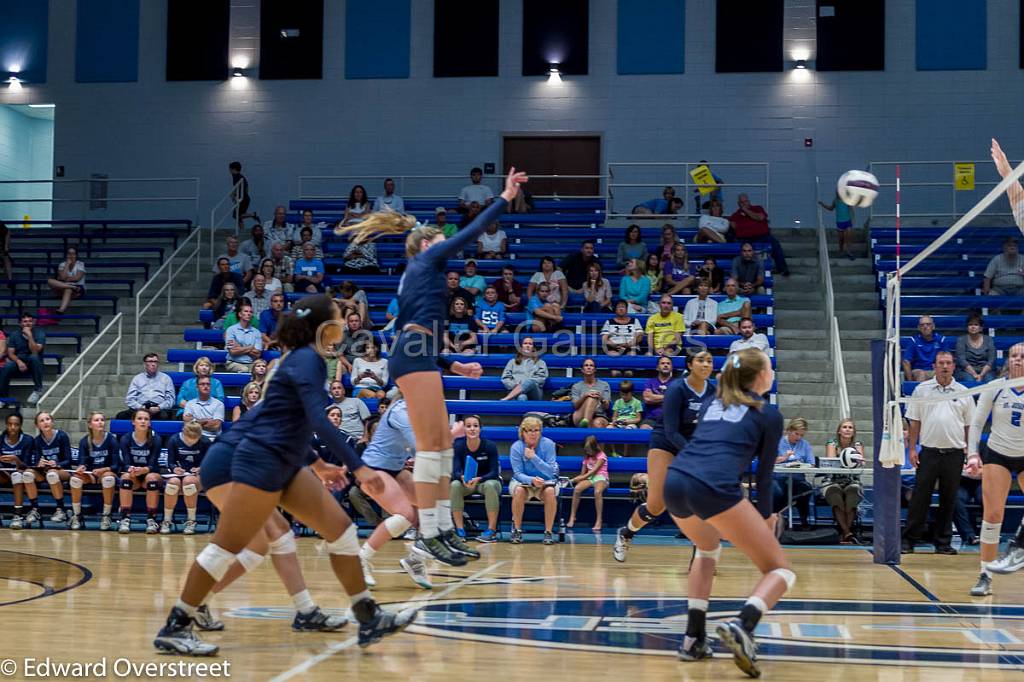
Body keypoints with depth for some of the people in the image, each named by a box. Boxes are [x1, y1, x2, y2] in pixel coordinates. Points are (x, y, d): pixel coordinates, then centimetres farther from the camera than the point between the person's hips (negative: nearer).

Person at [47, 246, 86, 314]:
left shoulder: (80, 264, 5)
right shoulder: (62, 265, 10)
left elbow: (77, 278, -8)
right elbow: (63, 277, -8)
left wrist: (66, 278, -3)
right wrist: (67, 264, -5)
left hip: (78, 289, -3)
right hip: (63, 288, 3)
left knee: (68, 290, -40)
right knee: (50, 281, -24)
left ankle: (62, 310, -64)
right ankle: (72, 287, -34)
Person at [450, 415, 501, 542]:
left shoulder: (490, 446, -17)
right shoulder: (458, 446, -12)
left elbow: (494, 472, -20)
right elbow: (455, 472, -18)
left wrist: (478, 479, -40)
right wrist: (463, 478, -43)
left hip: (487, 480, -2)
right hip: (466, 484, 2)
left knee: (490, 485, -37)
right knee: (454, 485, -30)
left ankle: (492, 530, -32)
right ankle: (460, 529, -25)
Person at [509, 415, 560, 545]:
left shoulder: (548, 444, -12)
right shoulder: (516, 447, -11)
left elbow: (551, 472, -17)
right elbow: (518, 473, -13)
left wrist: (534, 457, -27)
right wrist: (532, 480, -34)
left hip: (545, 481, 0)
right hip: (522, 481, 0)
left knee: (550, 491, -33)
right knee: (519, 491, -34)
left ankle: (548, 532, -21)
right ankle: (517, 530, -17)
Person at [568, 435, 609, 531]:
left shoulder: (601, 456, -2)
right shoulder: (587, 457, 18)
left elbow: (594, 470, -12)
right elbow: (583, 474, 15)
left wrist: (582, 477, -18)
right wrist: (577, 478, -5)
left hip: (601, 477, -5)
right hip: (589, 478, 5)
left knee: (597, 492, -41)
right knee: (577, 489, -28)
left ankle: (598, 521, -38)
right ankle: (572, 517, -23)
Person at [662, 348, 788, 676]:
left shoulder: (712, 404, 29)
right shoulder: (769, 413, 15)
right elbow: (764, 474, 18)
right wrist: (766, 517, 33)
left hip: (674, 480, 6)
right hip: (714, 488, -6)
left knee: (708, 548, 36)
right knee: (780, 571, 5)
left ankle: (693, 639, 25)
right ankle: (742, 626, -24)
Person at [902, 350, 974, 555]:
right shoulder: (922, 390, 4)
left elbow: (969, 425, 10)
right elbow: (914, 422, 5)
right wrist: (912, 449, -1)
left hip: (954, 454, 2)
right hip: (929, 452, -1)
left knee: (948, 500, 6)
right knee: (920, 497, -2)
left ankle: (943, 542, 13)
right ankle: (909, 540, 3)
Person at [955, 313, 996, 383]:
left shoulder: (988, 340, 11)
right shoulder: (961, 340, 7)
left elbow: (991, 360, 1)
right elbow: (962, 361, -5)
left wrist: (981, 375, -16)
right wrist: (974, 374, -19)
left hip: (985, 371, 1)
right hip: (966, 371, -1)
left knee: (989, 379, -32)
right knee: (970, 381, -34)